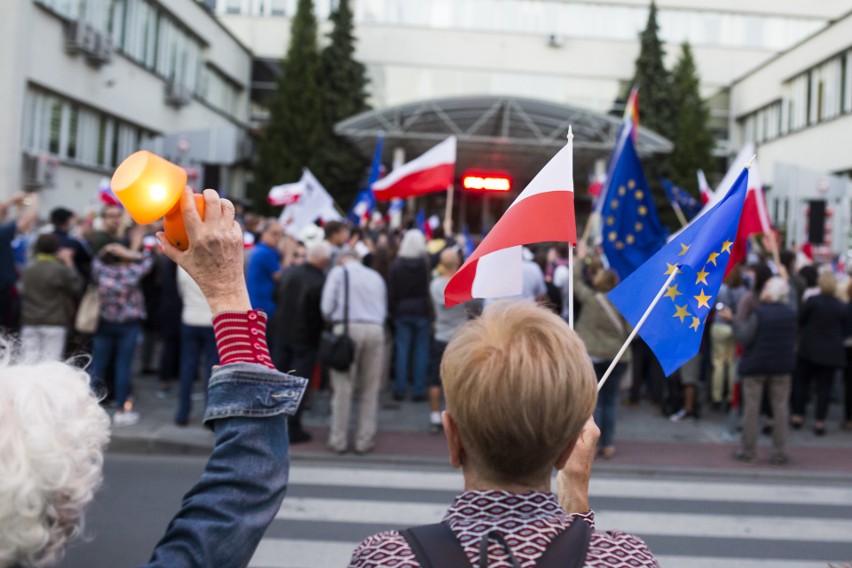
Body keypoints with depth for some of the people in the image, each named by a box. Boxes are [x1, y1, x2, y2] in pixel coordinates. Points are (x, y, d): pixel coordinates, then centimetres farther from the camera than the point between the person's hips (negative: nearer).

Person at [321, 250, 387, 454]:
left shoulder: (338, 271, 10)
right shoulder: (376, 276, 21)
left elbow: (326, 306, 2)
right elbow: (384, 309, 16)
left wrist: (333, 321, 20)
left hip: (348, 328, -3)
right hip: (375, 330, 3)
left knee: (343, 386, 1)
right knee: (370, 388, 7)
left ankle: (339, 440, 5)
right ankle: (364, 441, 9)